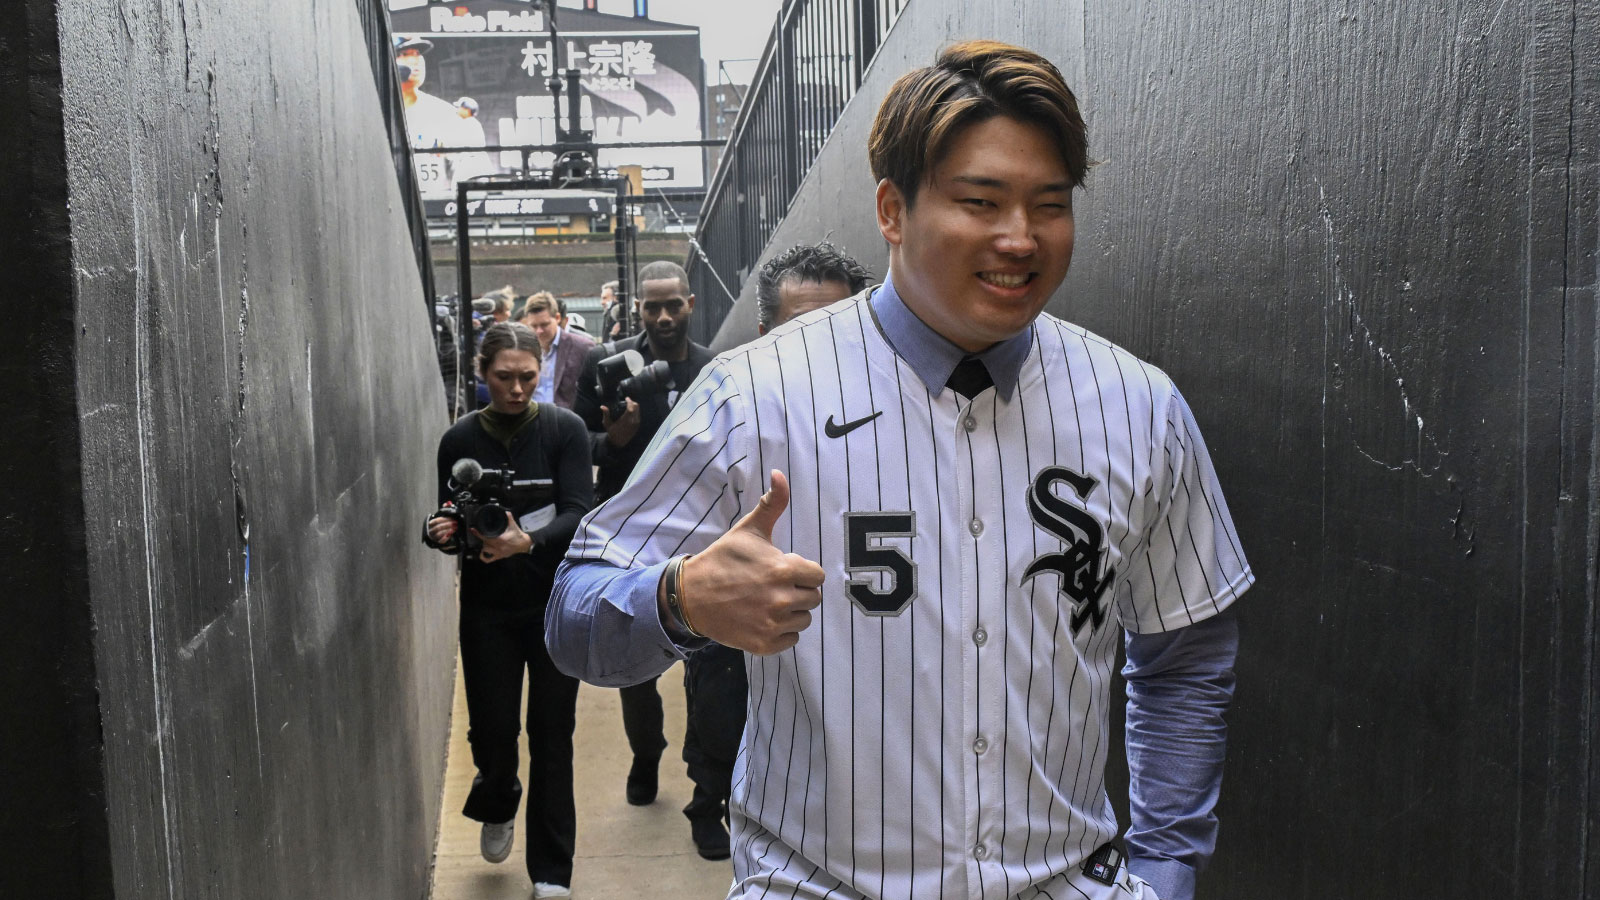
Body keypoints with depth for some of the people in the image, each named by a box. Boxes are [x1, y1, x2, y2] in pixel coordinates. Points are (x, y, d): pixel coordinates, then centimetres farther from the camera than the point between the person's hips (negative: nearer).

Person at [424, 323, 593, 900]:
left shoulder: (564, 429, -6)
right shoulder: (459, 440, 0)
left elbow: (580, 513, -15)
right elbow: (449, 524, 7)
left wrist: (528, 541, -32)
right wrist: (441, 533, -17)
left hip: (556, 602, -1)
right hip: (488, 607, 2)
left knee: (551, 733, 2)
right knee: (491, 729, 2)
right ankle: (498, 805, 39)